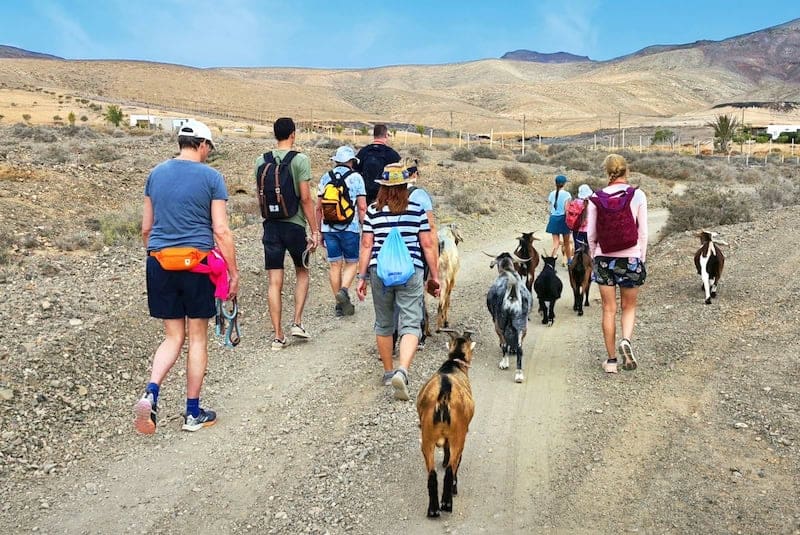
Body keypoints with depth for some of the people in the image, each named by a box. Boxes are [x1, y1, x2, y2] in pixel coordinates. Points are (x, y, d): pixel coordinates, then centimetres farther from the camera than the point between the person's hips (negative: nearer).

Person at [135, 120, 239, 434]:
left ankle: (151, 393, -11)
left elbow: (146, 228, 12)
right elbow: (221, 231, -8)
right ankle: (193, 413, 16)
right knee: (197, 338, 8)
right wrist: (233, 272, -2)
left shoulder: (156, 174, 9)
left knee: (173, 337, 13)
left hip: (160, 263, 4)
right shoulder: (211, 177, -5)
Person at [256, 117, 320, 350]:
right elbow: (306, 198, -11)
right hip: (294, 224, -3)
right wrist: (315, 231, -6)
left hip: (270, 225, 3)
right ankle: (297, 322, 12)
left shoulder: (261, 161, 5)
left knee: (275, 282, 4)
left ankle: (278, 335, 8)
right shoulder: (300, 159, -8)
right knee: (302, 272, 19)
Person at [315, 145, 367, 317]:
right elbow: (362, 207, -7)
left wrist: (319, 231, 17)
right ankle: (344, 290, -16)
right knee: (351, 263, 9)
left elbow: (319, 207, 10)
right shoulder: (356, 178, -2)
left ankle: (339, 305, 12)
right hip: (350, 228, -3)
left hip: (329, 228, 3)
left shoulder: (325, 178, 9)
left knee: (335, 265, 8)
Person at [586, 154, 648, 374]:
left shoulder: (596, 198, -3)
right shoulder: (638, 195, -5)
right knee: (629, 307, 15)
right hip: (630, 257, -1)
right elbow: (643, 232, -3)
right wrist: (642, 258, 8)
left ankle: (611, 360, 12)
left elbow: (591, 234, 0)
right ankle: (626, 340, -12)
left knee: (609, 310, 8)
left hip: (604, 258, 1)